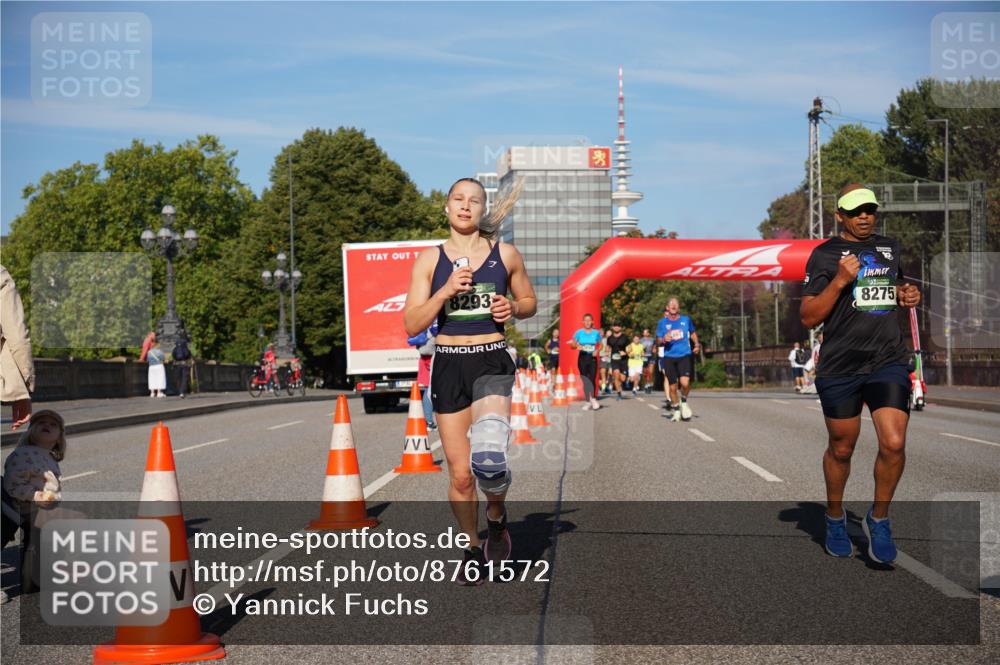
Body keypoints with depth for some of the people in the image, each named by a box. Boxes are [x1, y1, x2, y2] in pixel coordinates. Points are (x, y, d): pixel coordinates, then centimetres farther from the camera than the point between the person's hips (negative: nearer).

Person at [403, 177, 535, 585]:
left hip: (493, 362, -1)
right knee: (460, 474, 5)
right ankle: (472, 549, 26)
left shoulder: (505, 254, 5)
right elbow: (412, 325, -2)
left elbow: (530, 301, 17)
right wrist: (445, 292, -16)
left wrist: (512, 309, -5)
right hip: (449, 365, 2)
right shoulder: (430, 260, 4)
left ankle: (496, 517, 8)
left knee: (488, 459, -24)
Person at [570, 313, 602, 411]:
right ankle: (588, 401, 12)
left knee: (592, 380, -9)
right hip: (582, 358, 0)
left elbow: (601, 345, 13)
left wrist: (597, 350, -7)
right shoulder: (579, 332, 0)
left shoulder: (596, 333, 2)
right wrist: (577, 346, -17)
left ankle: (593, 399, 8)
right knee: (585, 381, 3)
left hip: (592, 358, 0)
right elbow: (572, 345, 4)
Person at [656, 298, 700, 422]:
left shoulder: (686, 319, 6)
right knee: (673, 386, 2)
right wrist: (664, 340, -14)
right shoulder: (662, 322, 4)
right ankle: (676, 411, 21)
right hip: (669, 357, 1)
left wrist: (697, 344, 6)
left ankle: (684, 402, 11)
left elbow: (692, 333, 22)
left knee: (685, 383, -19)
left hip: (684, 355, -1)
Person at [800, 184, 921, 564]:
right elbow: (808, 318, -7)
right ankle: (835, 517, 34)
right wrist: (840, 280, -19)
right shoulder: (825, 254, -2)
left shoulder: (890, 247, 14)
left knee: (894, 444, -13)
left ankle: (878, 518, 8)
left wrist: (907, 296, 9)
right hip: (840, 368, -3)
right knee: (841, 449, 10)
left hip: (888, 362, 3)